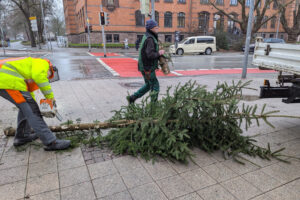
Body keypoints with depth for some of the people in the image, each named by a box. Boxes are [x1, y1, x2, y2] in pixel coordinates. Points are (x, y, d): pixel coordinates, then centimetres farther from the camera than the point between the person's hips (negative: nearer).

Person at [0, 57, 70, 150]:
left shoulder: (29, 78, 33)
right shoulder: (43, 63, 8)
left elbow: (29, 93, 31)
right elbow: (38, 75, -15)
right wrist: (50, 95, -10)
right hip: (8, 79, -10)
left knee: (25, 107, 22)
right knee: (31, 110, -9)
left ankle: (22, 136, 29)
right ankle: (50, 142, -9)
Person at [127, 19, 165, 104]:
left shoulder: (147, 36, 14)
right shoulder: (150, 39, -18)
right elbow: (150, 55, -29)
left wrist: (158, 53, 10)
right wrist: (159, 53, -12)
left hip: (145, 67, 10)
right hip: (148, 68, -10)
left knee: (148, 85, 19)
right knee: (155, 86, 1)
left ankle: (132, 98, 22)